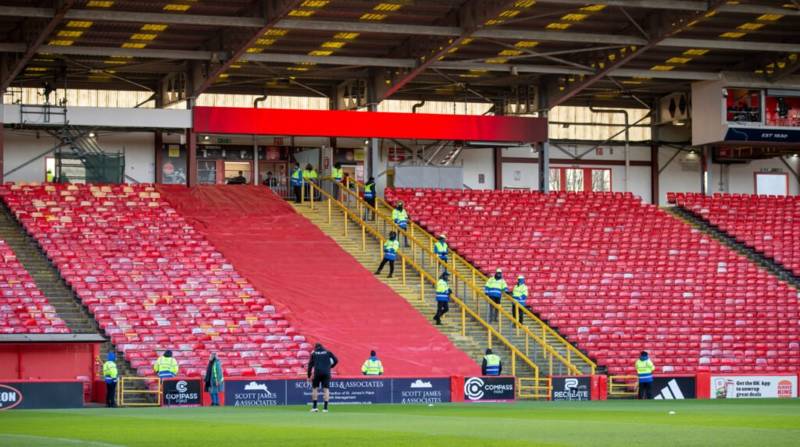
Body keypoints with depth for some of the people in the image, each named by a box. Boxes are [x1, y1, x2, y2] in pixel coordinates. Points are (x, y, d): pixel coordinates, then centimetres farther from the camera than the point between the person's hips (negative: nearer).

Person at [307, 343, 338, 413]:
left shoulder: (314, 354, 13)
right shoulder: (328, 352, 13)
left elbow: (310, 365, 8)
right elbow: (336, 360, 5)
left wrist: (309, 376, 11)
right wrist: (330, 366, 20)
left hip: (317, 373, 0)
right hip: (326, 373, 0)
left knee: (314, 388, 12)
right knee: (326, 389, 1)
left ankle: (314, 407, 6)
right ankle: (325, 408, -5)